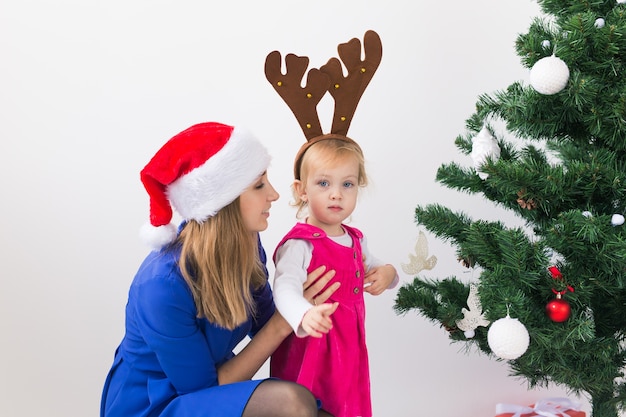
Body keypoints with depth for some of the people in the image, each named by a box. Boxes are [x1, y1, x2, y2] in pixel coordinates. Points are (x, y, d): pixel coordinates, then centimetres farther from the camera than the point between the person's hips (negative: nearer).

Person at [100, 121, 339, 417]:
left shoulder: (245, 244, -8)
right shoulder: (164, 286, -29)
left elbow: (263, 324, 4)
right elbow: (203, 388, -20)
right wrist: (283, 323, -23)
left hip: (213, 381, 7)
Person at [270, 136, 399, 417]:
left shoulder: (355, 240, 7)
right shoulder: (299, 245, -19)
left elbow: (370, 268, 25)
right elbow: (285, 288, -35)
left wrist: (387, 273, 1)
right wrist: (305, 315, -56)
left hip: (350, 351, 7)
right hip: (309, 354, -7)